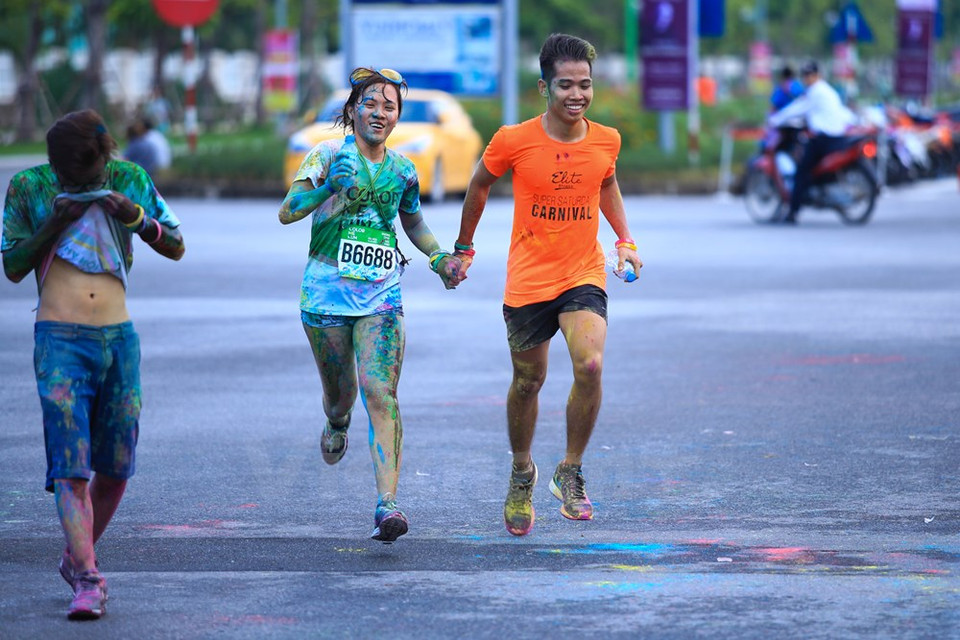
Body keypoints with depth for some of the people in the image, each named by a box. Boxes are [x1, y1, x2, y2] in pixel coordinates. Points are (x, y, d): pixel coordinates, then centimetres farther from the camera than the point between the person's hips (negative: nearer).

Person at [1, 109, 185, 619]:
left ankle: (76, 557, 28)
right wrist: (54, 223, -14)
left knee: (115, 466, 7)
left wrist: (136, 217, -10)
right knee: (70, 466, -12)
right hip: (60, 341, -3)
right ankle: (87, 580, -15)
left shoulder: (129, 180, 6)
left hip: (119, 338, 3)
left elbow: (176, 247, 8)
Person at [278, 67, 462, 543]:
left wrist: (440, 259, 13)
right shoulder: (328, 155, -3)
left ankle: (387, 504, -22)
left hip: (381, 298, 1)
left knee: (381, 396, -14)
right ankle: (337, 423, 51)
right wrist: (328, 186, -26)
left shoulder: (403, 172, 9)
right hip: (326, 292, -1)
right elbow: (287, 212, -12)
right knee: (340, 392, 11)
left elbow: (413, 222, 28)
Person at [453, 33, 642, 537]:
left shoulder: (605, 141, -3)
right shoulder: (513, 141, -11)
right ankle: (522, 473, 38)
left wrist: (624, 239, 12)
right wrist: (464, 247, 16)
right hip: (527, 281, -1)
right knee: (527, 382, 11)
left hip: (584, 275, 1)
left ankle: (570, 473, -5)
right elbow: (479, 185, 8)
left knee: (590, 366, -23)